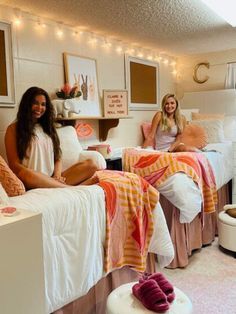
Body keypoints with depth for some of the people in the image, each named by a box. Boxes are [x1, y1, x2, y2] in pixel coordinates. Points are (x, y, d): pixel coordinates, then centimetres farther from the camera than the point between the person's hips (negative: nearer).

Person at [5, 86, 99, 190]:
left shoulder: (47, 127, 21)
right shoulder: (13, 129, 6)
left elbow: (57, 158, 16)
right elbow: (14, 165, -4)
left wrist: (57, 176, -7)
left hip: (52, 179, 5)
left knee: (90, 165, -15)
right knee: (26, 175, -40)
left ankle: (58, 186, -38)